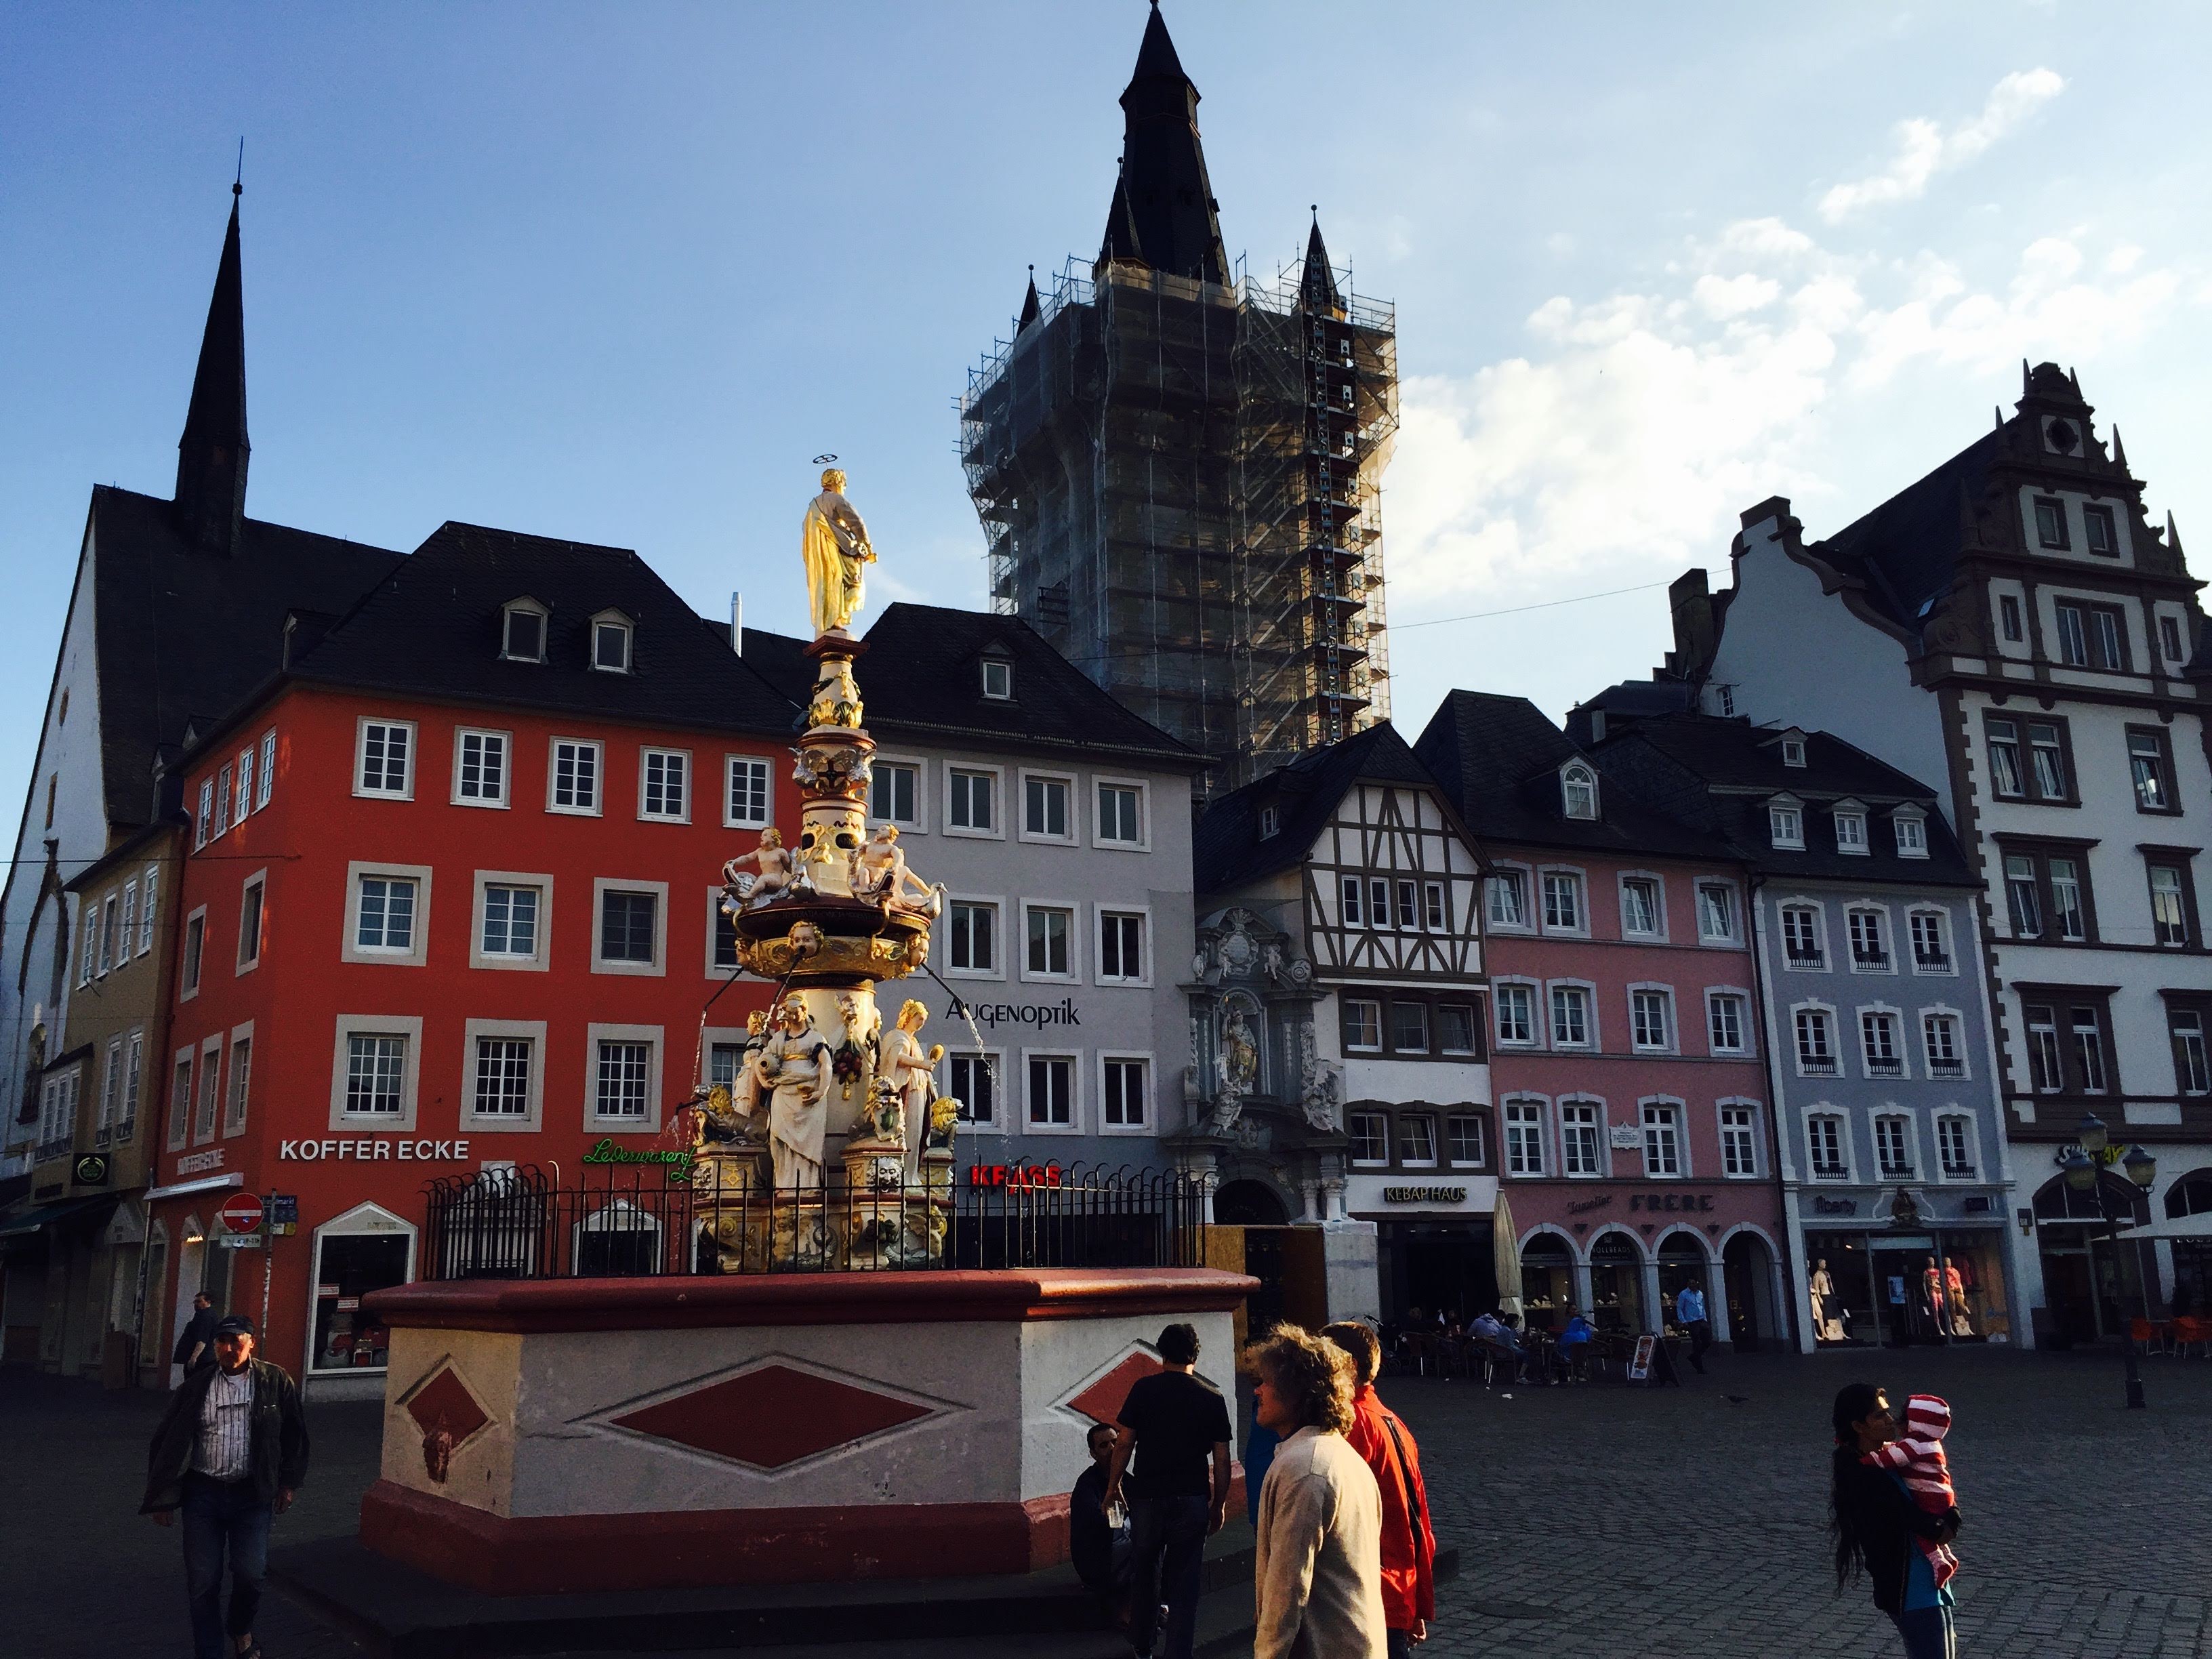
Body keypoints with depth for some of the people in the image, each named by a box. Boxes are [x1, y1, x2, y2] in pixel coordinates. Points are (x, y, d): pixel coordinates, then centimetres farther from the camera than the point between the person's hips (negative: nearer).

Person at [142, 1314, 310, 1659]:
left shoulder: (275, 1381, -1)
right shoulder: (196, 1387, 0)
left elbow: (294, 1434, 7)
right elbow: (167, 1442, 4)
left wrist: (288, 1483, 5)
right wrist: (163, 1499, 1)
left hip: (252, 1494, -1)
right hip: (202, 1492, 1)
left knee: (250, 1573, -4)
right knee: (202, 1582, 3)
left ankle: (241, 1630, 27)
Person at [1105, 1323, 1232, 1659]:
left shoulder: (1144, 1388, -1)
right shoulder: (1213, 1398, 1)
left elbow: (1124, 1443, -2)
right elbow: (1222, 1459, 1)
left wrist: (1113, 1485, 10)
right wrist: (1219, 1503, 11)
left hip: (1148, 1495, 0)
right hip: (1192, 1499, 0)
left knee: (1144, 1573, 17)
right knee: (1184, 1583, 5)